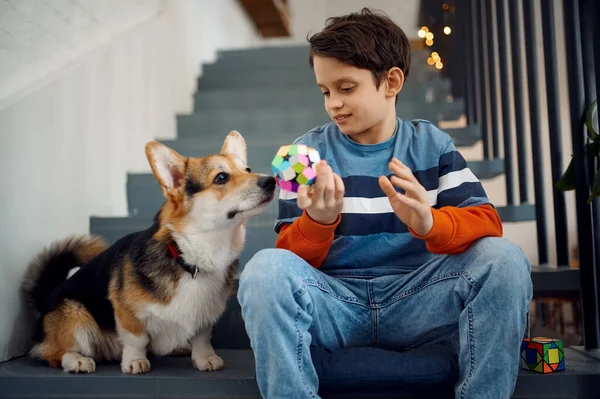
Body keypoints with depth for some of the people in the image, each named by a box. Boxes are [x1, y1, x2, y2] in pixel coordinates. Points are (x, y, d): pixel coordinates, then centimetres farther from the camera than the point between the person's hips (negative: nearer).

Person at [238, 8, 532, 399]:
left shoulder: (432, 144, 5)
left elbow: (487, 221, -6)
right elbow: (291, 256, -1)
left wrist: (429, 222, -28)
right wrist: (317, 221, -25)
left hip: (414, 298, 1)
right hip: (335, 299, 0)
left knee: (503, 258, -23)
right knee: (266, 270, -30)